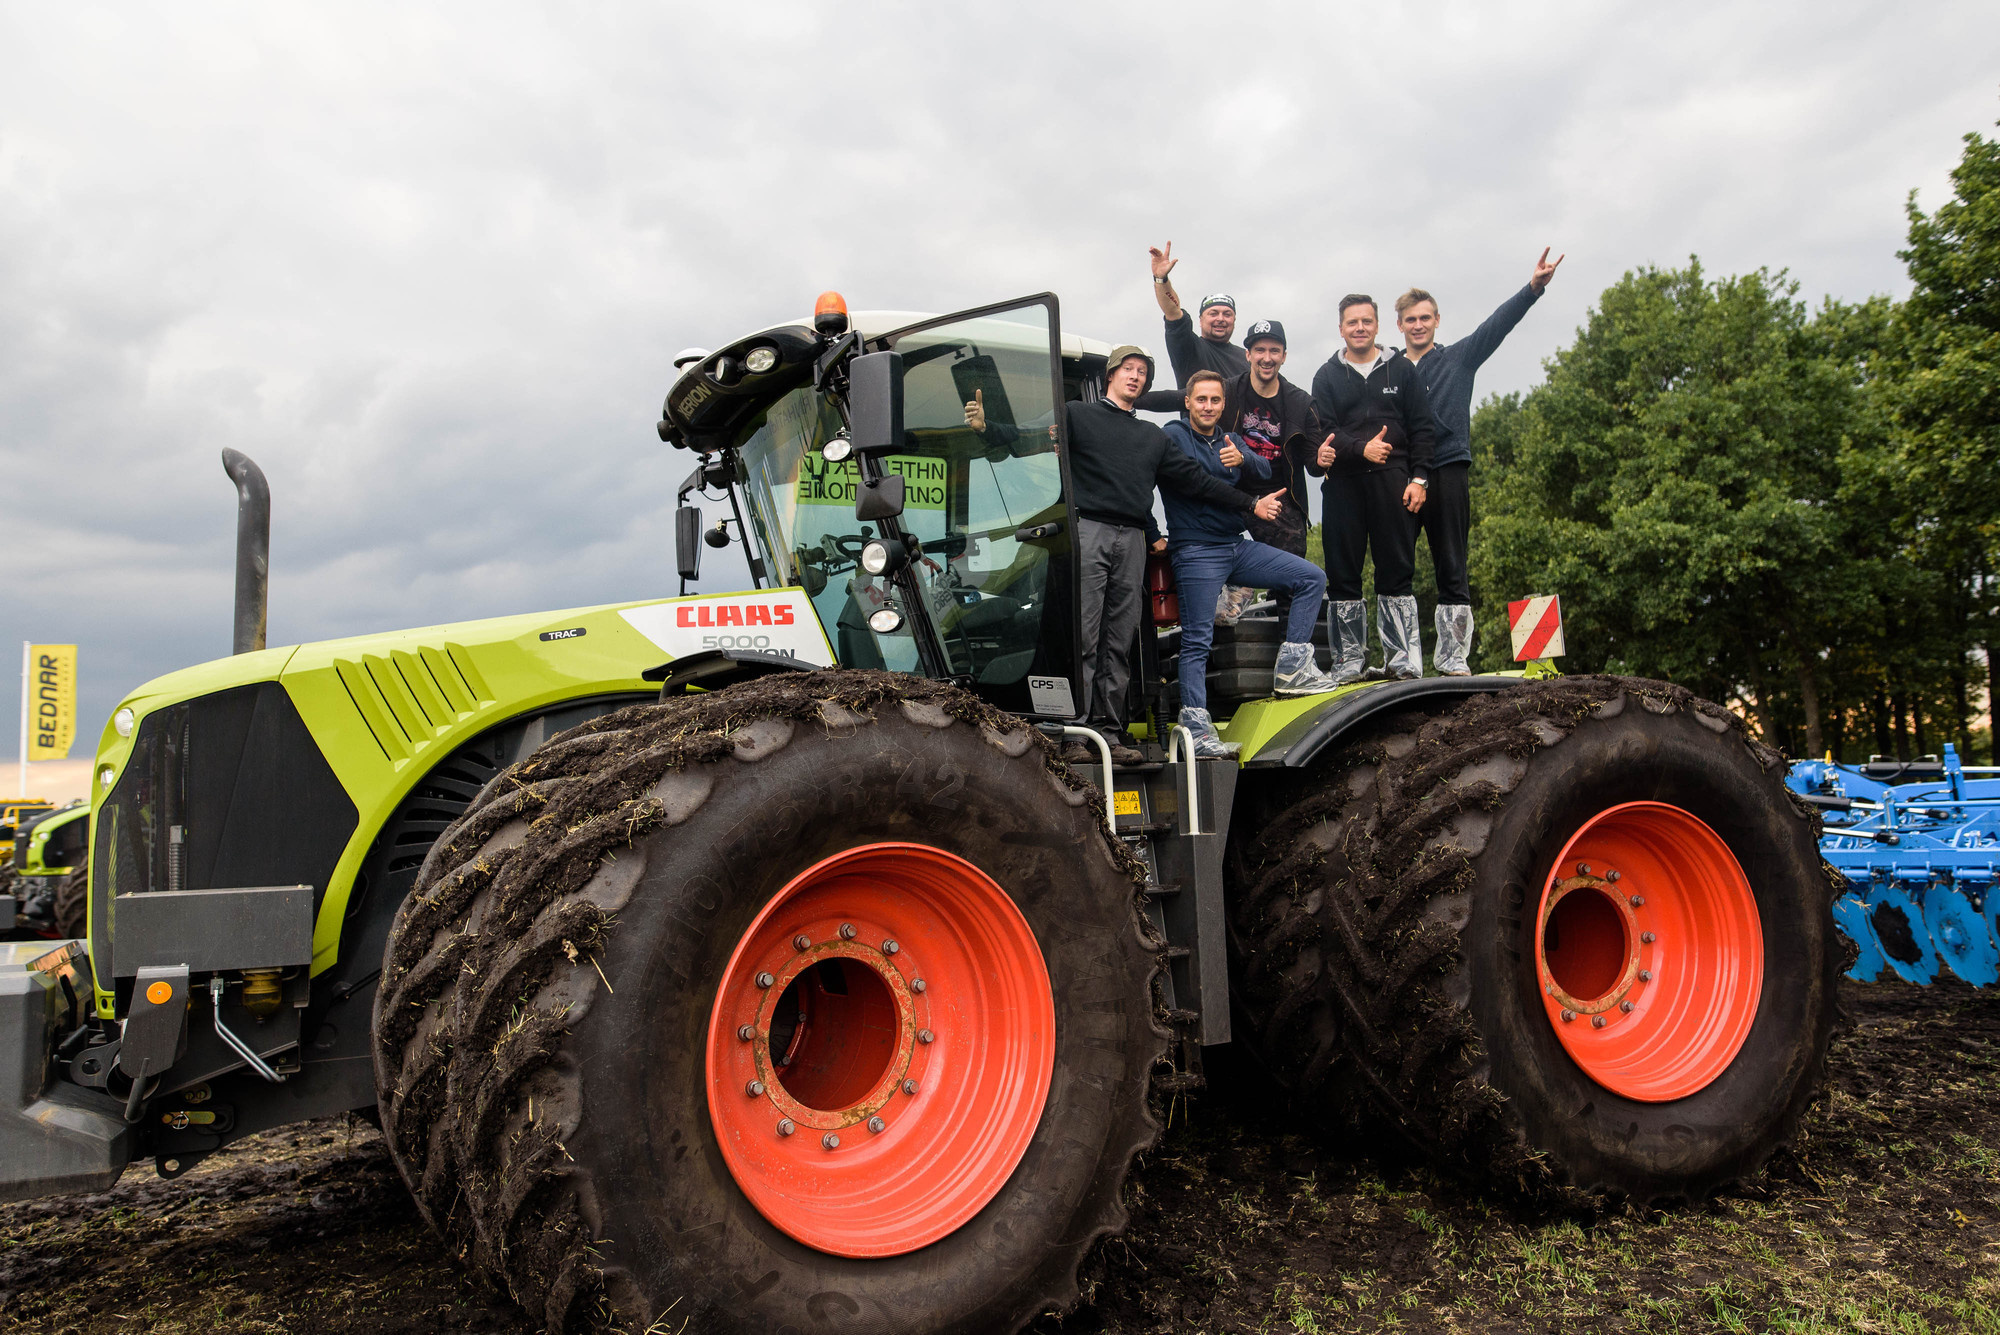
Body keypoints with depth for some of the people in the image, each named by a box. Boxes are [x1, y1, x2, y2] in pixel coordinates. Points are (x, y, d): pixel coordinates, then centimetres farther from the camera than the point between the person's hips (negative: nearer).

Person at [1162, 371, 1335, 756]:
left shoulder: (1231, 440, 18)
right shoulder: (1174, 435, 0)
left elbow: (1264, 474, 2)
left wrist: (1243, 458, -18)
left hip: (1238, 547, 7)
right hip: (1196, 552, -7)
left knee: (1312, 579, 1)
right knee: (1197, 641, -12)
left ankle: (1291, 668, 0)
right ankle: (1195, 728, -14)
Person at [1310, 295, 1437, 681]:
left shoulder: (1401, 369, 12)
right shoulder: (1327, 376, 11)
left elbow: (1423, 430, 8)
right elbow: (1322, 432, 0)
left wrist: (1418, 478, -2)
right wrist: (1361, 449, -16)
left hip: (1392, 482, 0)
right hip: (1343, 485, 0)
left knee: (1397, 571, -1)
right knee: (1343, 573, 1)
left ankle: (1403, 658, 2)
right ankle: (1350, 658, 8)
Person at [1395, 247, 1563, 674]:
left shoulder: (1458, 359, 11)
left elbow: (1497, 324, -1)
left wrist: (1533, 288, -14)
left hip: (1447, 472, -1)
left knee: (1452, 567, -2)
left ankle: (1452, 655, 3)